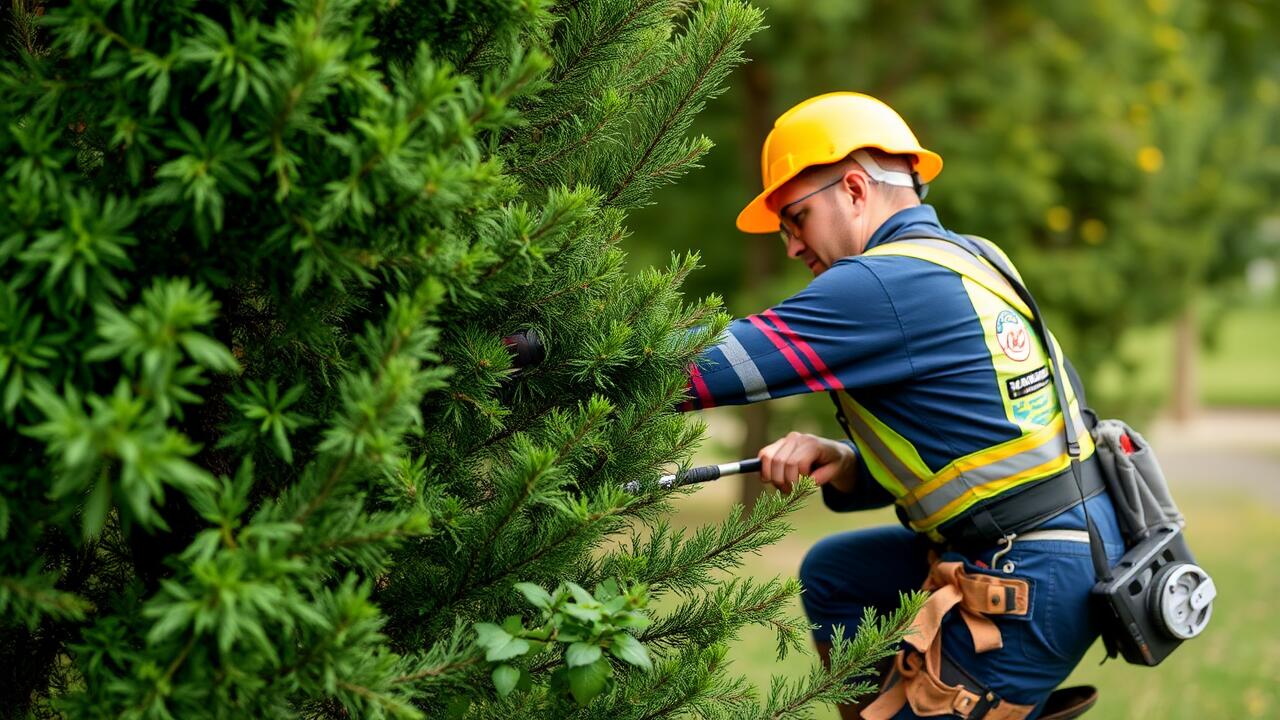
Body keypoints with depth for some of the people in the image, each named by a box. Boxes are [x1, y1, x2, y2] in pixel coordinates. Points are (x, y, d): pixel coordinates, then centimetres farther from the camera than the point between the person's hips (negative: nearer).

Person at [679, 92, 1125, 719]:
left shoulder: (883, 284, -16)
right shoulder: (969, 259, 13)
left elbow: (703, 364, -18)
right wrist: (840, 465, 1)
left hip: (1034, 584, -10)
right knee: (832, 574, 21)